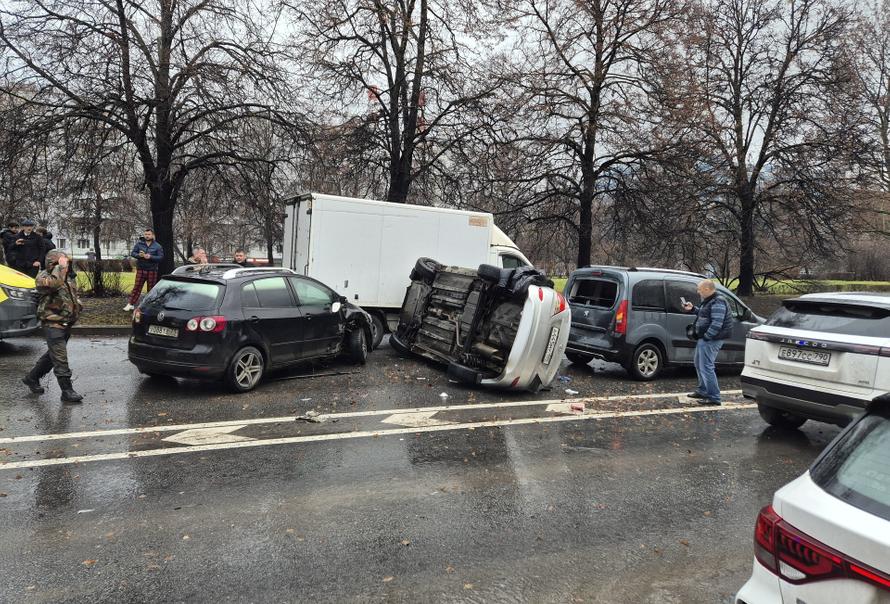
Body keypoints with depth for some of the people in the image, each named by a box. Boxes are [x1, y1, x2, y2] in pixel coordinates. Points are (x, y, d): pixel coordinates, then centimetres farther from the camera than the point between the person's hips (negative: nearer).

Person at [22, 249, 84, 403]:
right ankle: (67, 391, -6)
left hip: (66, 324, 8)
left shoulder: (69, 277, 12)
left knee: (52, 355, 19)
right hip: (53, 324, -8)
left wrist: (77, 305, 11)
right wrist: (61, 266, -26)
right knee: (60, 359, -9)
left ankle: (31, 378, 37)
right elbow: (53, 283, -35)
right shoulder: (43, 277, -11)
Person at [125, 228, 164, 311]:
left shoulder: (157, 246, 1)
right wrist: (138, 255, -16)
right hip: (141, 269, 1)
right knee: (137, 287, 0)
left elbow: (161, 257, -6)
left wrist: (151, 257, -20)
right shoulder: (139, 243, 6)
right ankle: (131, 304, 4)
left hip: (152, 270, -1)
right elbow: (132, 253, 6)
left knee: (151, 289, 5)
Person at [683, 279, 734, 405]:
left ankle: (714, 397, -4)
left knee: (706, 367, -9)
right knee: (699, 365, 21)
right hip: (704, 339, 11)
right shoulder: (708, 301, 15)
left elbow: (716, 324, -26)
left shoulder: (717, 303, -19)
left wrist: (706, 337, -23)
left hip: (710, 340, -11)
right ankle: (702, 391, 34)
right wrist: (693, 309, 17)